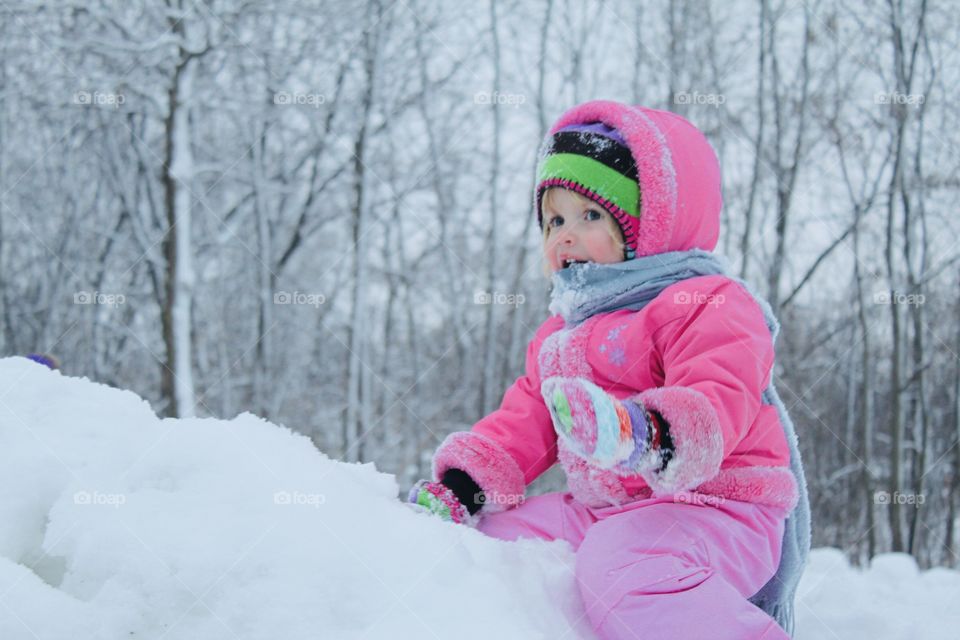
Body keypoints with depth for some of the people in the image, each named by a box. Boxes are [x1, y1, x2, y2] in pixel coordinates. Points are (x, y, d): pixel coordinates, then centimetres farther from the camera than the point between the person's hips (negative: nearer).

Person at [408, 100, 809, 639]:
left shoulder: (704, 305, -8)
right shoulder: (563, 332, 22)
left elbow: (718, 403, -24)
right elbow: (526, 421, 21)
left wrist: (646, 436, -45)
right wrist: (460, 487, 5)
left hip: (712, 508, -9)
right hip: (602, 508, 9)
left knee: (620, 573, -36)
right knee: (499, 532, 2)